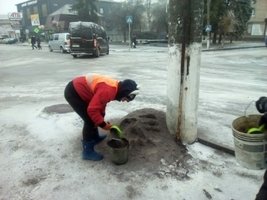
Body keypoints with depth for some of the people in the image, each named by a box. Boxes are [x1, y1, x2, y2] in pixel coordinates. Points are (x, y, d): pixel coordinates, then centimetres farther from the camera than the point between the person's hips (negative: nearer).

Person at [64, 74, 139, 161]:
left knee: (93, 118, 18)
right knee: (90, 120, -9)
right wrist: (103, 125, -18)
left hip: (79, 90, 10)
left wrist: (103, 121, 7)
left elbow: (100, 103, 13)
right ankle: (87, 151, 1)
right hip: (73, 92, -10)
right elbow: (92, 109, -30)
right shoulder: (108, 90, -31)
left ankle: (94, 138, 37)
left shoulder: (114, 87, 2)